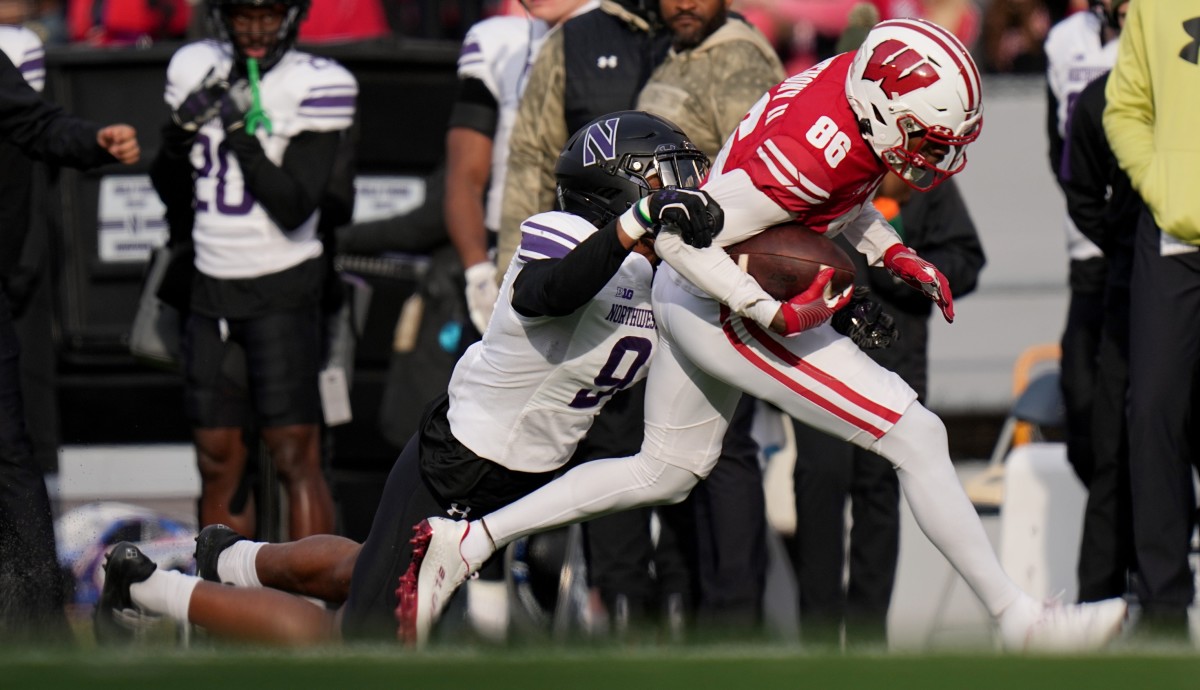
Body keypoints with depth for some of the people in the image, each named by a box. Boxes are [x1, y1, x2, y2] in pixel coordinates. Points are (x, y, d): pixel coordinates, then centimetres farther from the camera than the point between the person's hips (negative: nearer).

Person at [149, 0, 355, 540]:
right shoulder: (196, 69, 7)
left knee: (296, 457, -10)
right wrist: (181, 130, -4)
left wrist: (242, 135, -22)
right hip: (212, 288, 5)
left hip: (281, 291, -5)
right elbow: (170, 191, 15)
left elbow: (294, 207, -15)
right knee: (218, 461, 7)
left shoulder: (315, 86, -10)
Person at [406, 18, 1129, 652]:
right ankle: (1019, 620, -1)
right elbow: (679, 233, -26)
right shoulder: (818, 153, -30)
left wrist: (894, 254, 7)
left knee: (664, 473, 25)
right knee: (918, 438, -8)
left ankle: (465, 542, 22)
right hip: (731, 314, -10)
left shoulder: (852, 76, -4)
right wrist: (774, 314, -28)